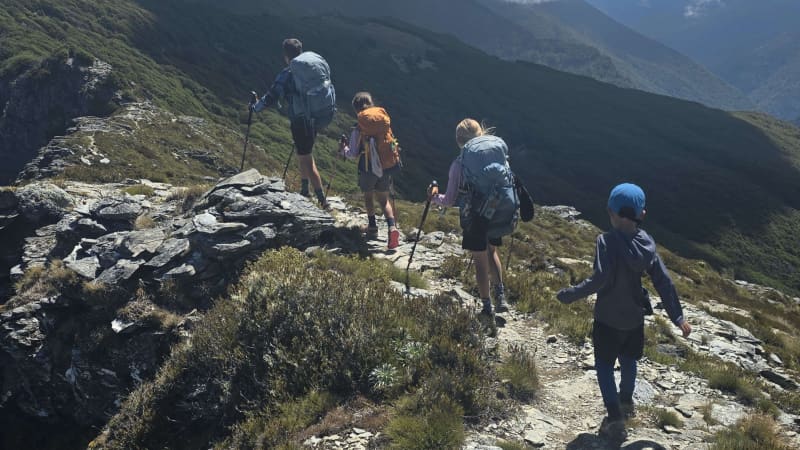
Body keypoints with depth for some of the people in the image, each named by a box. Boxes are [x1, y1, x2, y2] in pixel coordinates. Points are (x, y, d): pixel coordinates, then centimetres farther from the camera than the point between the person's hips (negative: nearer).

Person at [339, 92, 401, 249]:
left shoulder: (358, 129, -11)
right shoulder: (384, 120, 0)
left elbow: (353, 154, -8)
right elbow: (391, 143, 6)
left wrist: (342, 149, 12)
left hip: (368, 168, -3)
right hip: (386, 167, 3)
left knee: (368, 196, 22)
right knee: (384, 199, 13)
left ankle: (372, 226, 28)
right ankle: (392, 226, -8)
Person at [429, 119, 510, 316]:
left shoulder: (459, 164, -11)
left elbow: (449, 200, -7)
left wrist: (434, 198, 12)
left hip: (473, 219, -3)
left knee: (480, 261, 9)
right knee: (491, 252, 26)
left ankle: (487, 307, 19)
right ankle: (500, 295, 20)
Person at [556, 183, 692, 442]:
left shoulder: (607, 241, -23)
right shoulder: (646, 242, -5)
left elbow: (599, 280, -30)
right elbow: (663, 281, -3)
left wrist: (569, 295, -20)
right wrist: (678, 317, 3)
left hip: (608, 318, -6)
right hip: (635, 315, 6)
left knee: (604, 365, 9)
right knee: (628, 360, 26)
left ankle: (615, 418, 3)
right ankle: (626, 401, 47)